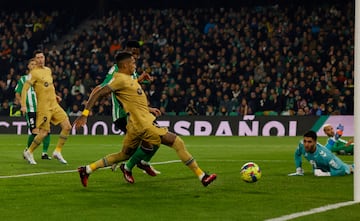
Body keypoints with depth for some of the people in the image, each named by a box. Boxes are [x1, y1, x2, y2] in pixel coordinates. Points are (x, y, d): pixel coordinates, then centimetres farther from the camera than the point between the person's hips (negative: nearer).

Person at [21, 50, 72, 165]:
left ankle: (57, 151, 9)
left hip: (54, 105, 8)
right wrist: (23, 105, -21)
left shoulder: (48, 70, 14)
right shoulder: (34, 73, -10)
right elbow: (25, 88, -14)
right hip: (44, 107, -8)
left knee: (67, 126, -2)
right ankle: (29, 152, 12)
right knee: (44, 132, -9)